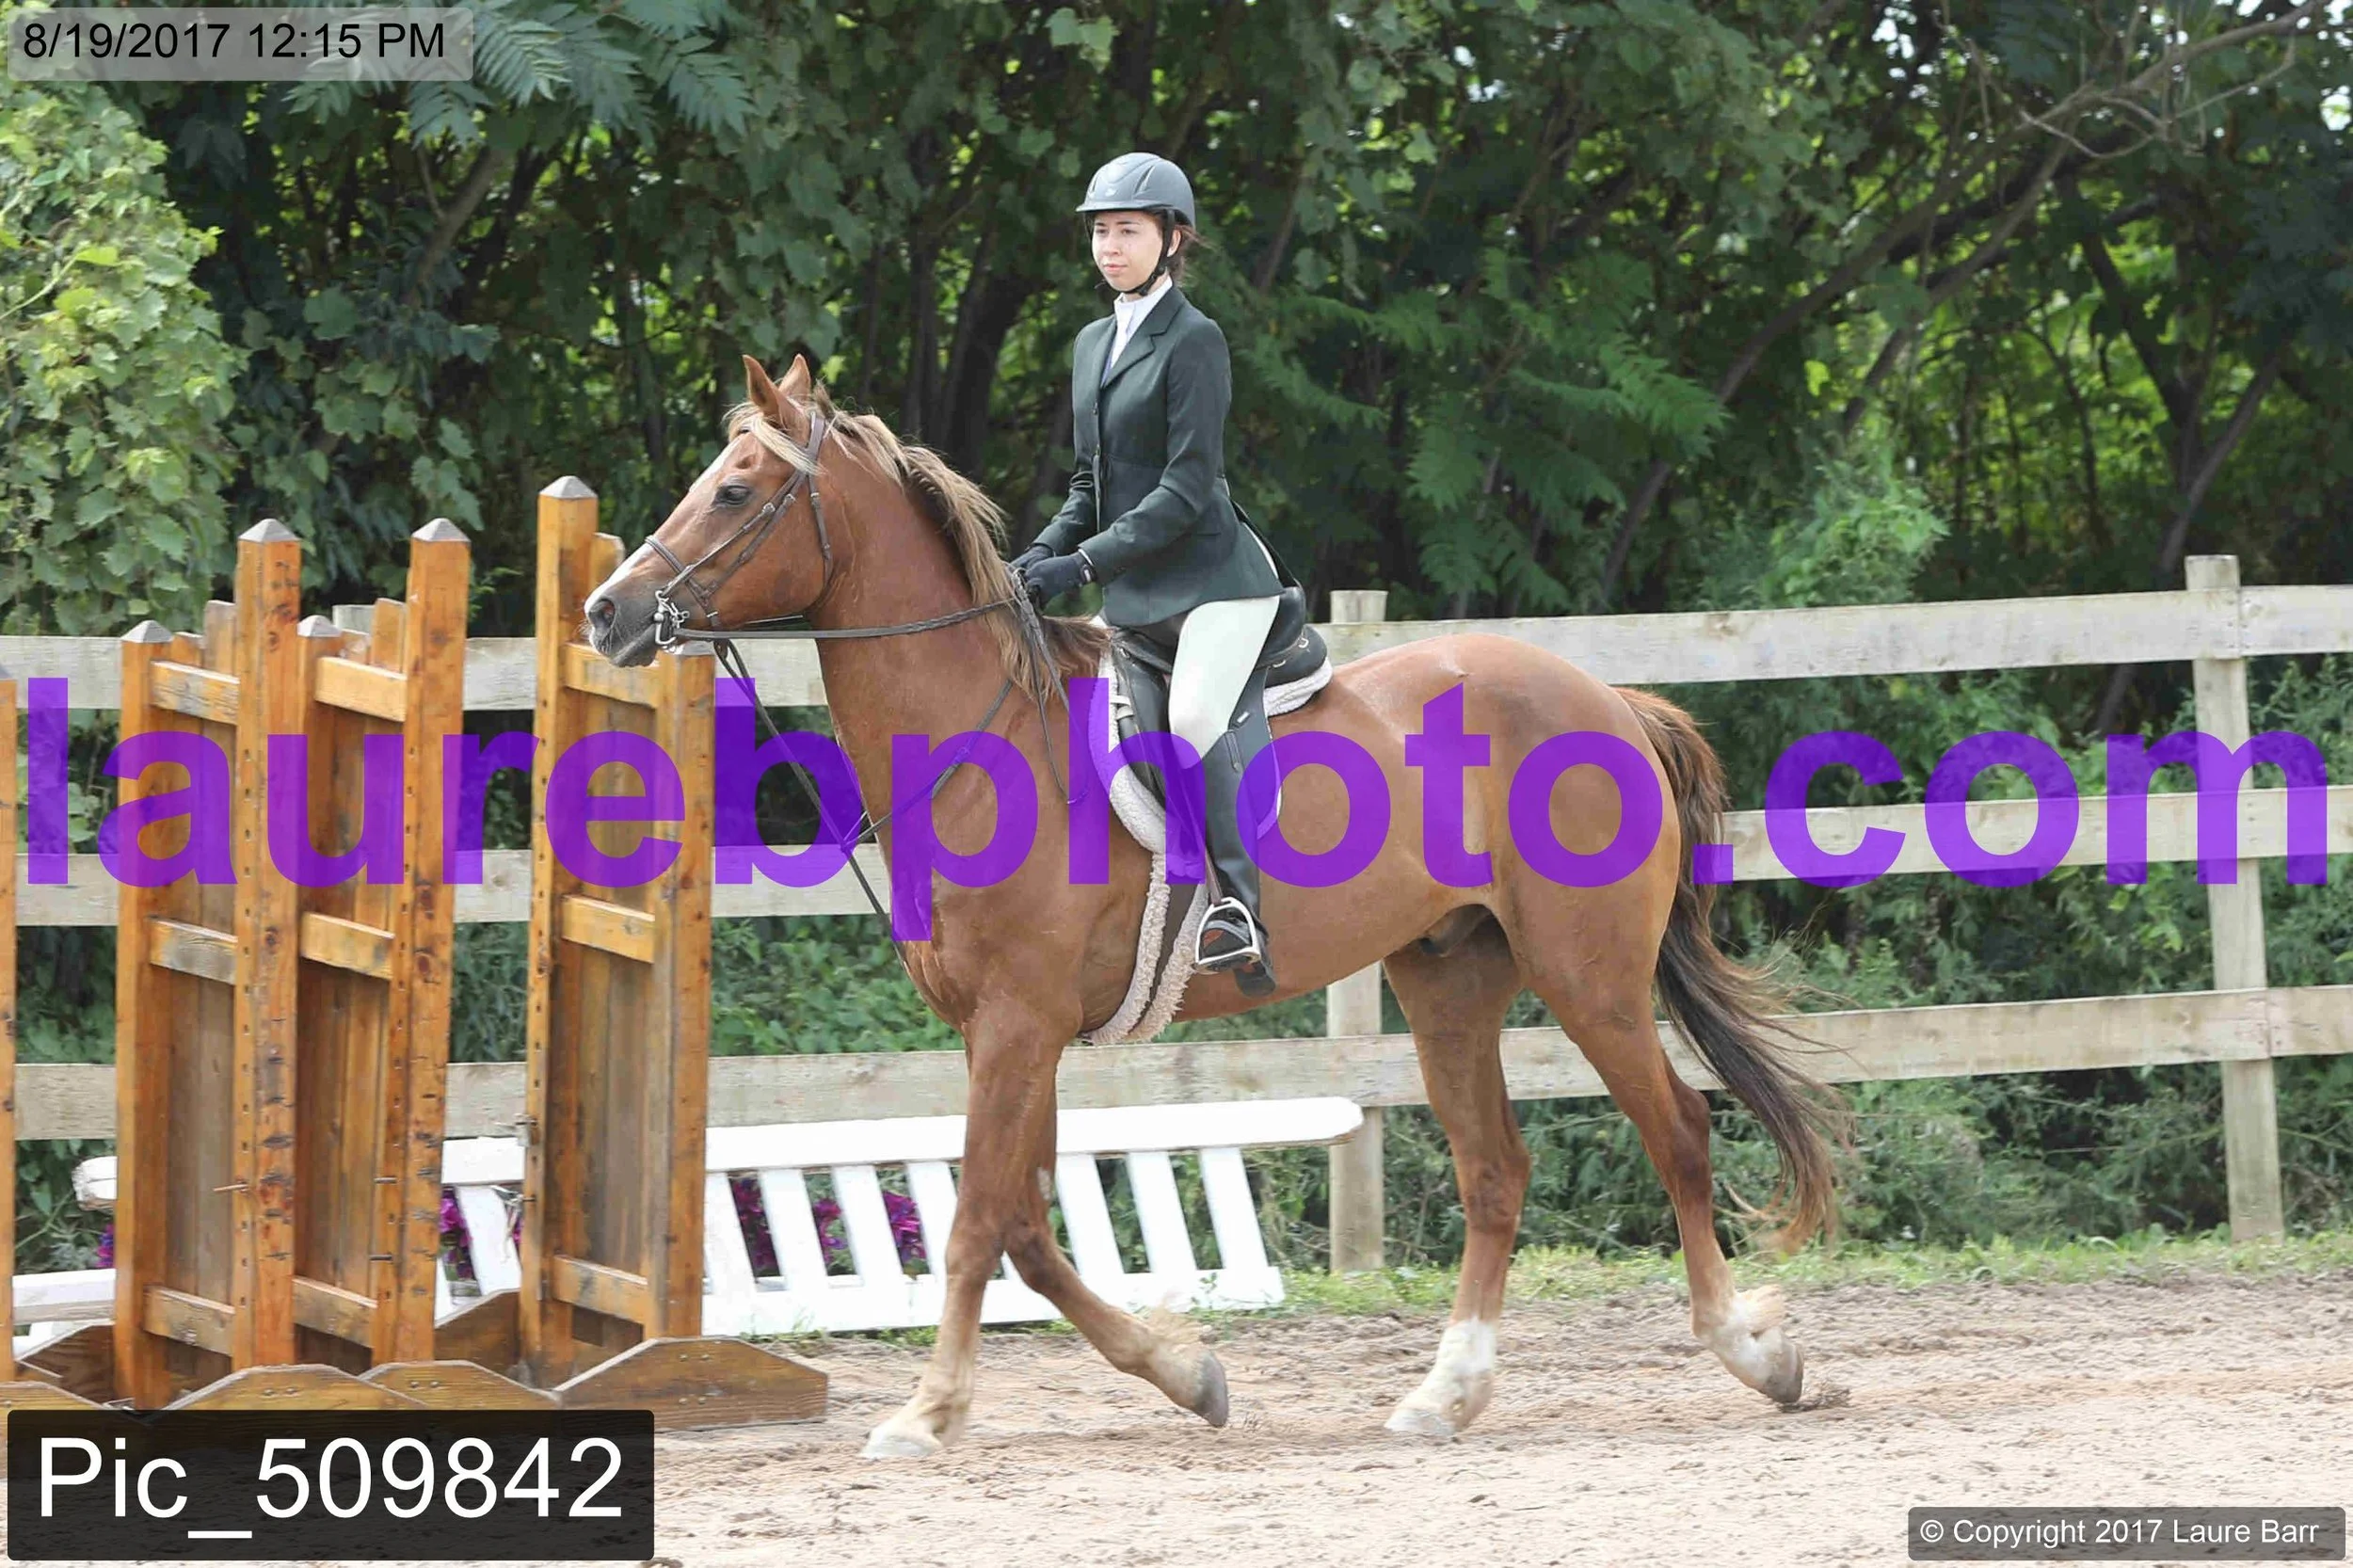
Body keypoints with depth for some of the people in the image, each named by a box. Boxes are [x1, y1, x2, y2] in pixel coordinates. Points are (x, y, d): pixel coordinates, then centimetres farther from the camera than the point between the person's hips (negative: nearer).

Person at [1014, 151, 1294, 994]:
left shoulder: (1193, 341, -8)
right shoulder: (1093, 343, 17)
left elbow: (1187, 488, -15)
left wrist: (1085, 563, -20)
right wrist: (1042, 554, 5)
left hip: (1212, 577, -9)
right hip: (1133, 598, 9)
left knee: (1194, 717, -30)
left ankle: (1242, 915, -32)